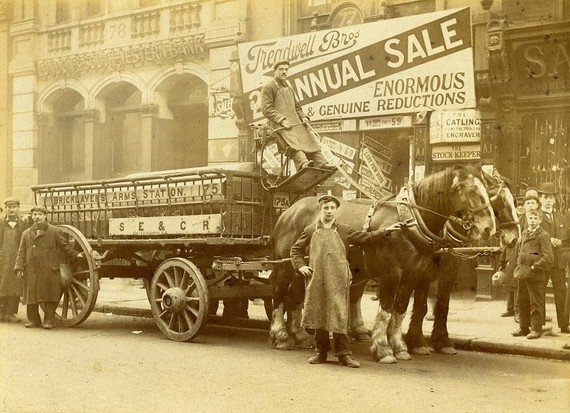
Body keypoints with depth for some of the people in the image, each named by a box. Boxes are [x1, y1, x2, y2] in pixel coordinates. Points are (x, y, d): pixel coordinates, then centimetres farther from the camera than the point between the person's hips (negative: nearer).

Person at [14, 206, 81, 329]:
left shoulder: (55, 231, 4)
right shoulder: (26, 234, 13)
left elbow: (65, 246, 7)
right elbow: (22, 252, 11)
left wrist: (75, 255, -4)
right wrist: (19, 267, 1)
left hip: (49, 270, -3)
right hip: (31, 271, 3)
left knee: (50, 295, -3)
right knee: (31, 295, 6)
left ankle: (49, 320, 5)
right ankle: (33, 320, 18)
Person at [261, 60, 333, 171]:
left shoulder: (288, 89, 27)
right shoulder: (268, 87, 2)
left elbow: (297, 107, 32)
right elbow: (266, 109, -8)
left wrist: (303, 117, 10)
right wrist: (282, 120, -21)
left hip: (295, 122, 8)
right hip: (280, 125, -8)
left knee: (310, 140, -13)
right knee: (294, 143, -33)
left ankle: (321, 163, -25)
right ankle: (302, 163, -55)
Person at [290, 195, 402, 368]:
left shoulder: (345, 231, 7)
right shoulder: (310, 231, 9)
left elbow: (366, 238, 5)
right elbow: (296, 250, 17)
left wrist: (386, 231, -4)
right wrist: (300, 266, 1)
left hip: (337, 281, -1)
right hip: (316, 280, 1)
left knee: (339, 316, -3)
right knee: (318, 315, 7)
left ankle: (344, 355, 3)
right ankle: (321, 352, 19)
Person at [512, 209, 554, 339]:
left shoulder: (543, 235, -11)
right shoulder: (525, 234, 14)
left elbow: (548, 257, -17)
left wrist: (534, 267, -16)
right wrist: (519, 267, 13)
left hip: (535, 275, -8)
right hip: (523, 274, 8)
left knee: (536, 303, 0)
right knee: (522, 302, 13)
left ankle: (537, 329, 9)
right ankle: (524, 327, 23)